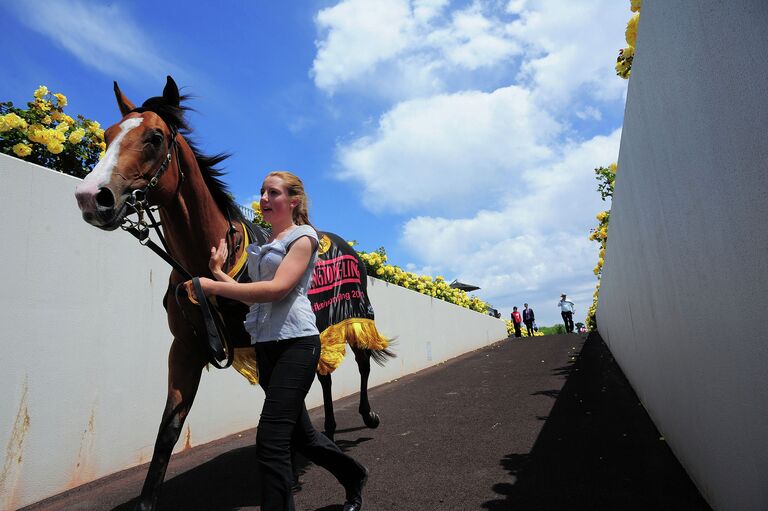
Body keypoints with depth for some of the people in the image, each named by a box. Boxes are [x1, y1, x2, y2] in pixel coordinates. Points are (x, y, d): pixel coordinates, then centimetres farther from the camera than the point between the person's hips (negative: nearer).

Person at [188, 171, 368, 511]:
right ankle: (353, 475, 39)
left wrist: (213, 287, -17)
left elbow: (277, 288, -18)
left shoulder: (303, 236, -3)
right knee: (299, 433, 18)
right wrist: (218, 272, 6)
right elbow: (254, 297, 15)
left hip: (296, 342, -8)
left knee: (271, 440, -14)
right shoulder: (263, 245, 19)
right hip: (265, 346, 8)